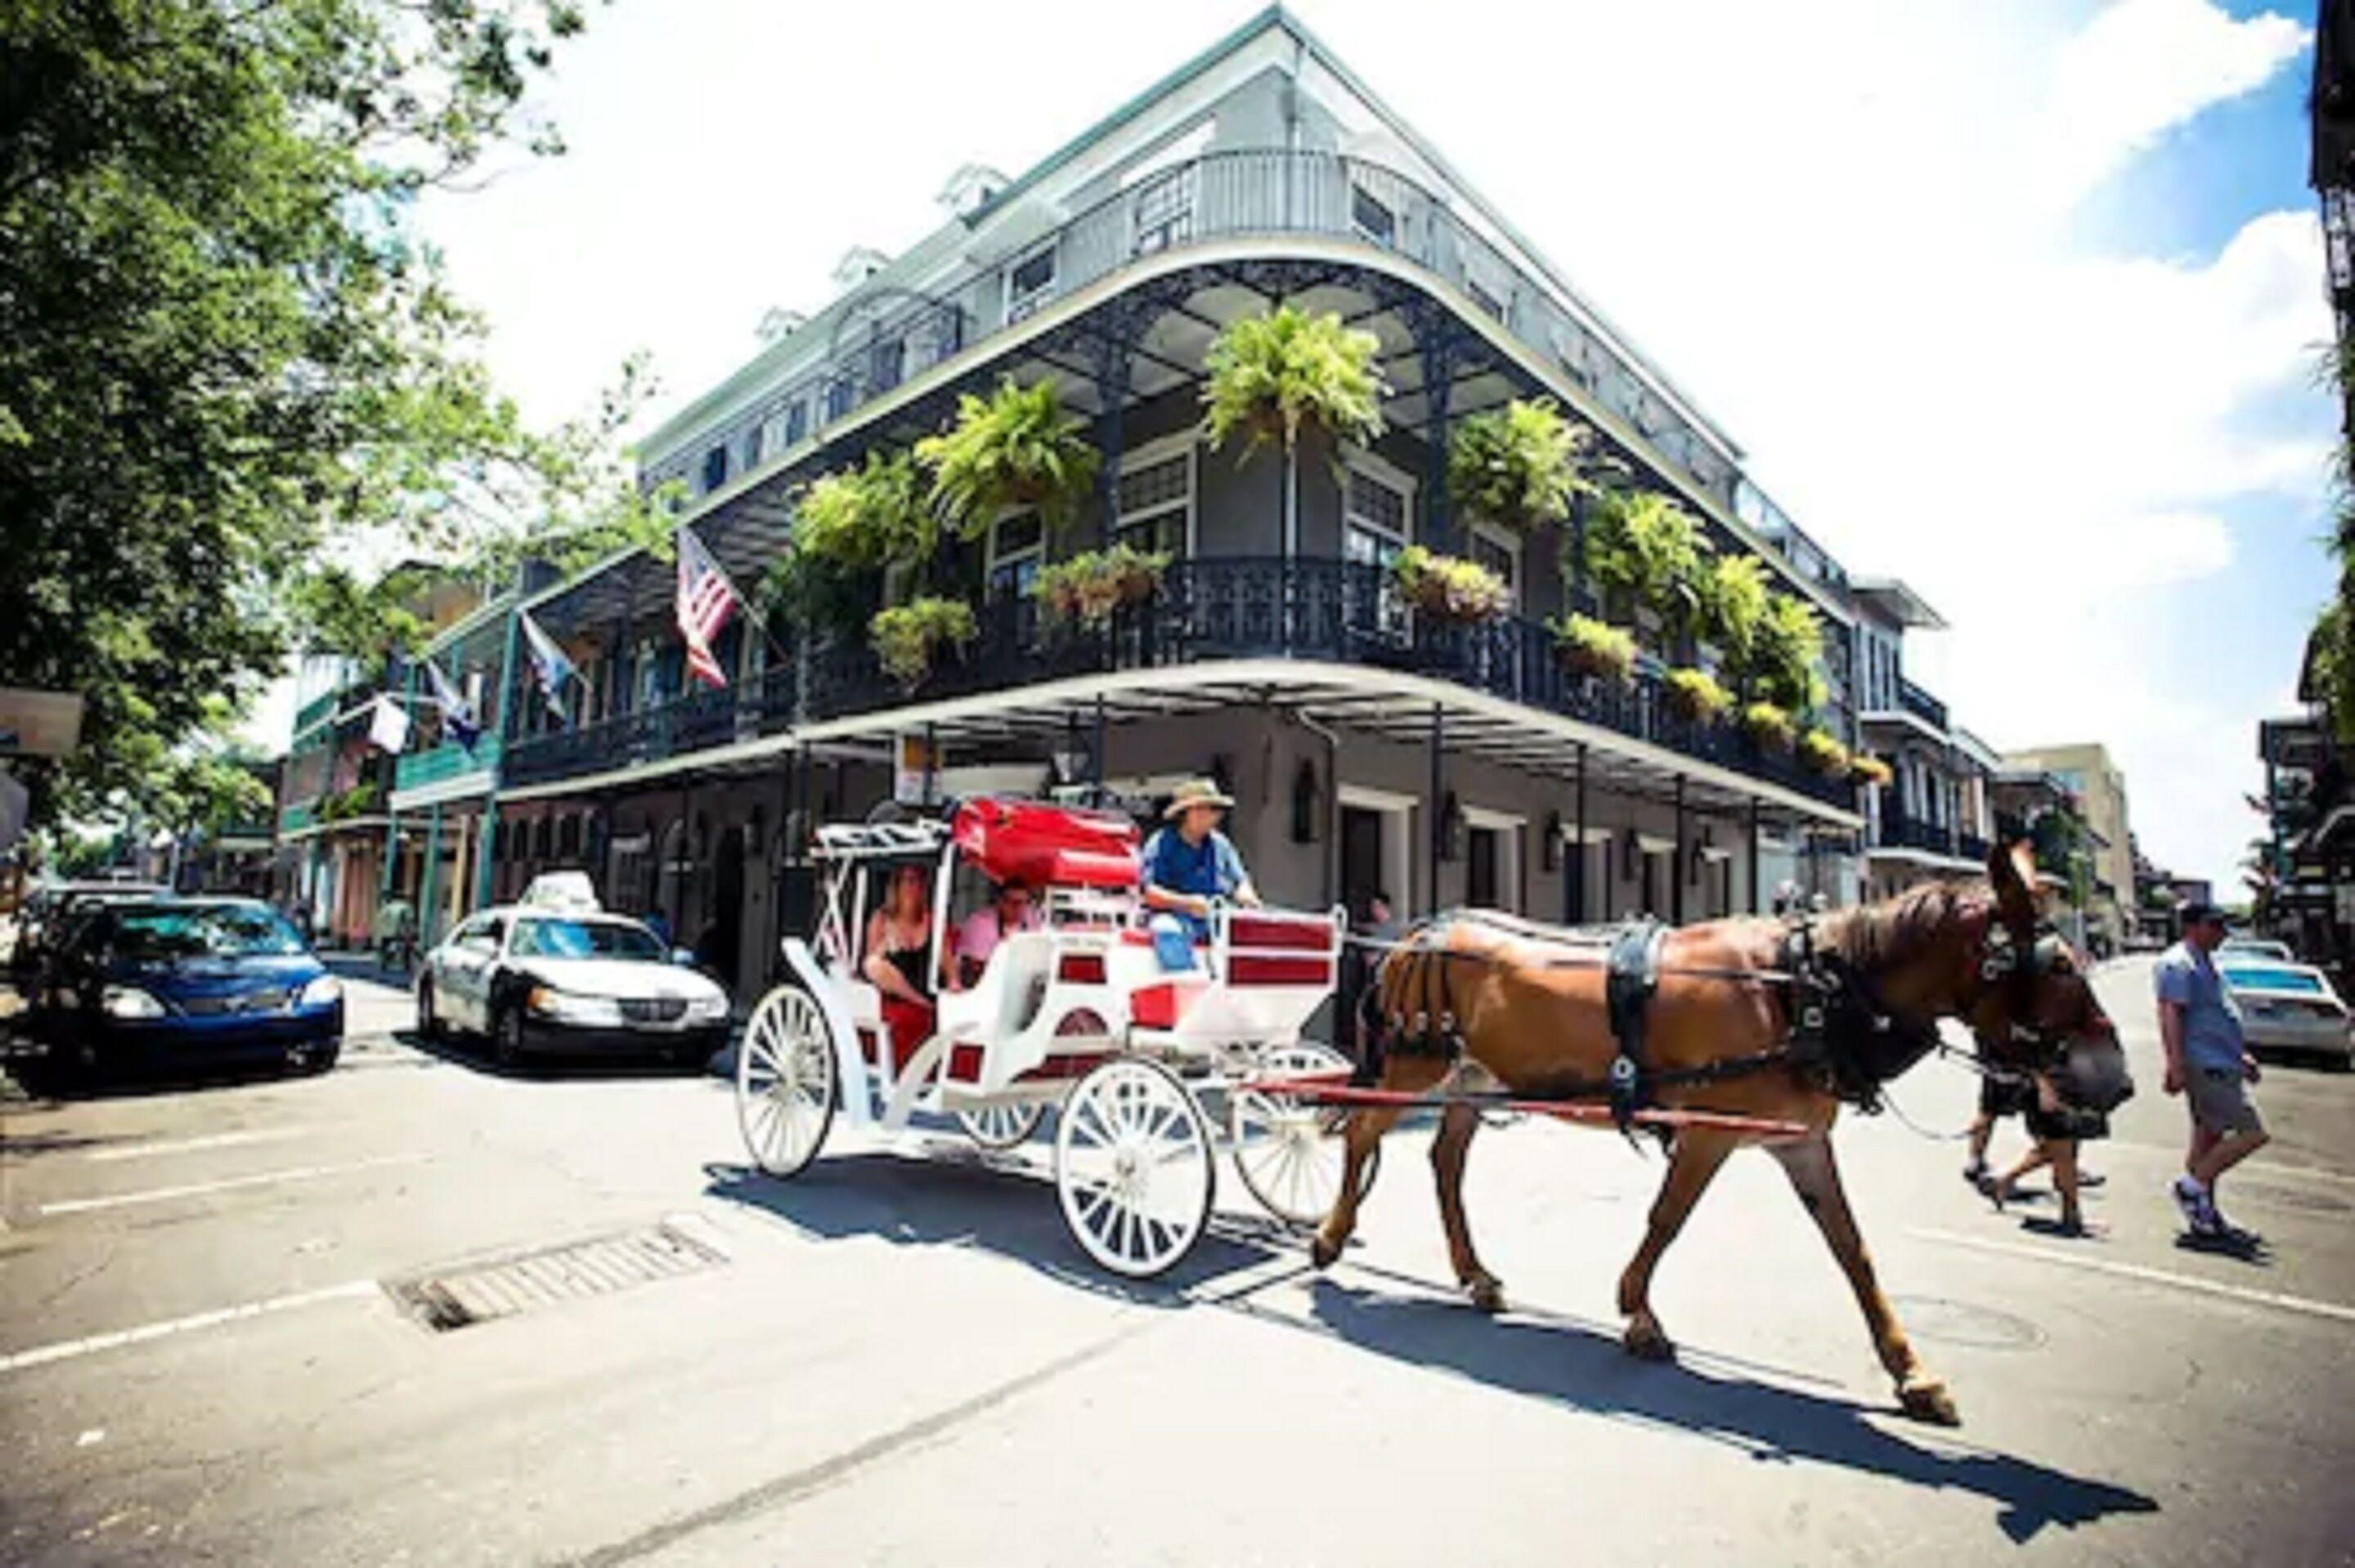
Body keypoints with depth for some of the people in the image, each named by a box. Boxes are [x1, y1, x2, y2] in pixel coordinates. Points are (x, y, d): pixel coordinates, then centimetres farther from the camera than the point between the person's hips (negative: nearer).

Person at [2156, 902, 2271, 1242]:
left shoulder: (2204, 963, 20)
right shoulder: (2178, 965, -13)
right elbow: (2170, 1015, -20)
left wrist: (2241, 1055, 29)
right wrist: (2176, 1066, -26)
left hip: (2219, 1064, 10)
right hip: (2206, 1065, -10)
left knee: (2209, 1138, 11)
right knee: (2253, 1133, -12)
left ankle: (2206, 1217, 16)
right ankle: (2194, 1186, -5)